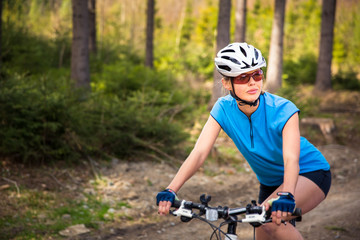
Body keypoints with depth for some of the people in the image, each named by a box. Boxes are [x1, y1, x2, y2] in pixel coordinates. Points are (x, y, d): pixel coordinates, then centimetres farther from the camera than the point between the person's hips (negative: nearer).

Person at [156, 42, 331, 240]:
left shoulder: (283, 110, -26)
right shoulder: (224, 109, -16)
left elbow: (291, 159, -39)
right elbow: (199, 152, -24)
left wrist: (286, 196, -58)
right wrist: (170, 191, -39)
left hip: (310, 174, -5)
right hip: (270, 182, 5)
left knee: (270, 218, -31)